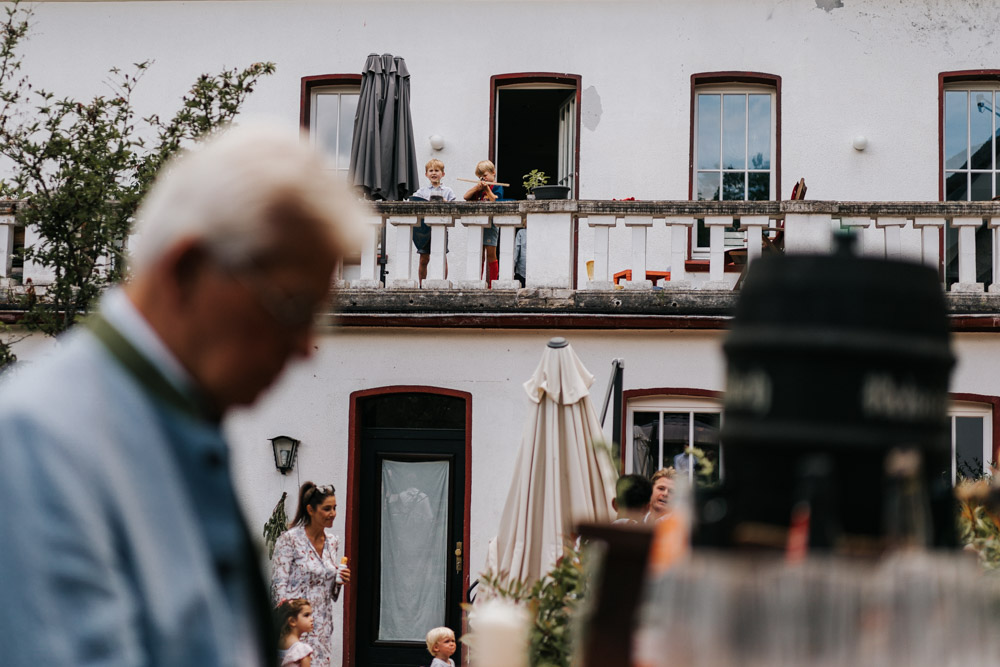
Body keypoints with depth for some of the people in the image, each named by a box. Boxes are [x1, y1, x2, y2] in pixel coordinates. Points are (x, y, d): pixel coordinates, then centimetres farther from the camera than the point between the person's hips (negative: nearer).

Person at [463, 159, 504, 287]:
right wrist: (477, 187, -3)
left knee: (491, 254, -5)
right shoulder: (478, 188, 18)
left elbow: (495, 201, -13)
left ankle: (492, 284, -3)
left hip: (490, 223, -6)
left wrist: (487, 189, -14)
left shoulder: (497, 187, 1)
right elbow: (466, 197, 8)